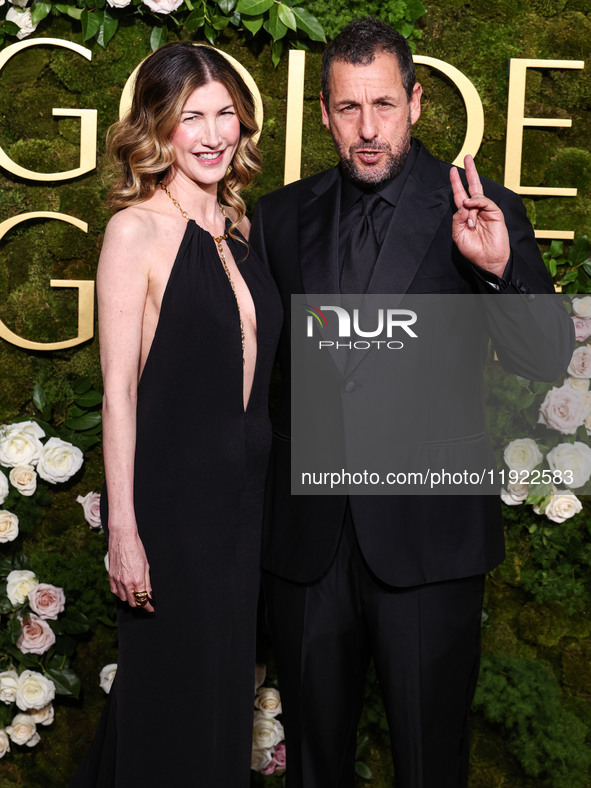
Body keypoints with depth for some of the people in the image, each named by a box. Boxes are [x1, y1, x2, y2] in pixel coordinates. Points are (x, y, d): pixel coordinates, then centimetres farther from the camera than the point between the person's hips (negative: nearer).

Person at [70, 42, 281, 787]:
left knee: (226, 682, 17)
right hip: (171, 494, -6)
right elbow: (118, 389, -13)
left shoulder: (235, 226, 9)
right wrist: (123, 529, -16)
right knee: (173, 697, 7)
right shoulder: (137, 229, -10)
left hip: (244, 487, 6)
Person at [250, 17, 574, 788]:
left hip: (428, 532, -3)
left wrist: (499, 267, -25)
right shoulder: (282, 216, 6)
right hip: (307, 536, 3)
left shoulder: (480, 212, -4)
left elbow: (550, 357, -8)